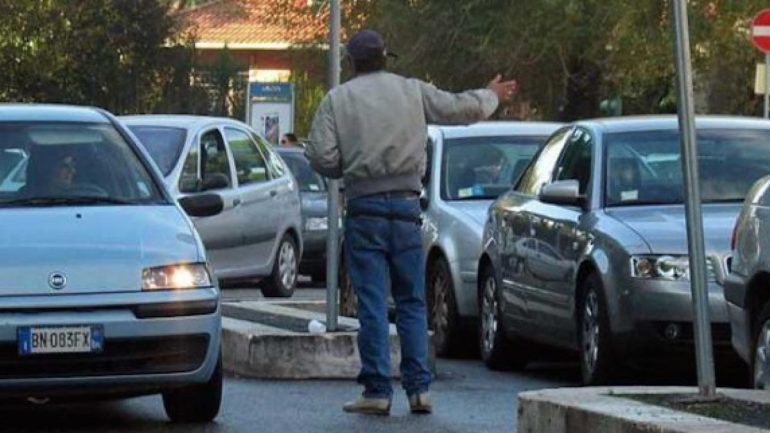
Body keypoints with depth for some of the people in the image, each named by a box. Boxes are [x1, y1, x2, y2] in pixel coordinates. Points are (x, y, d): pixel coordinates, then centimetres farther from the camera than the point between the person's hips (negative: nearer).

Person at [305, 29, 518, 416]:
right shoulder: (413, 91, 6)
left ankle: (377, 391, -3)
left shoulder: (338, 99, 0)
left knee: (372, 304, -1)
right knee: (412, 301, 9)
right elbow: (461, 108, 13)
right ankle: (419, 388, 4)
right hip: (406, 206, 2)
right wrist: (491, 96, 34)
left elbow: (320, 156, -7)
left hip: (364, 208, -2)